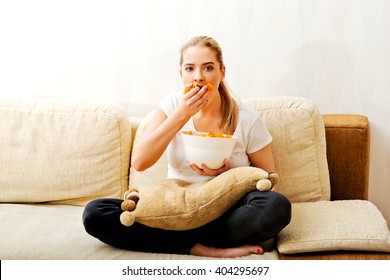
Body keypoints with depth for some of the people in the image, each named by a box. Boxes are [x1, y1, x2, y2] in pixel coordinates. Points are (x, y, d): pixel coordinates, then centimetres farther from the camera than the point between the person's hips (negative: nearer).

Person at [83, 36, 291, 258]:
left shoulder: (247, 119, -5)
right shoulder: (172, 105, 0)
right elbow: (139, 162, -11)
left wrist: (228, 173, -16)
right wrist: (181, 115, -18)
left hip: (227, 212, -1)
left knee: (278, 206, -34)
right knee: (94, 213, -22)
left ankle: (191, 245, -20)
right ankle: (204, 249, -23)